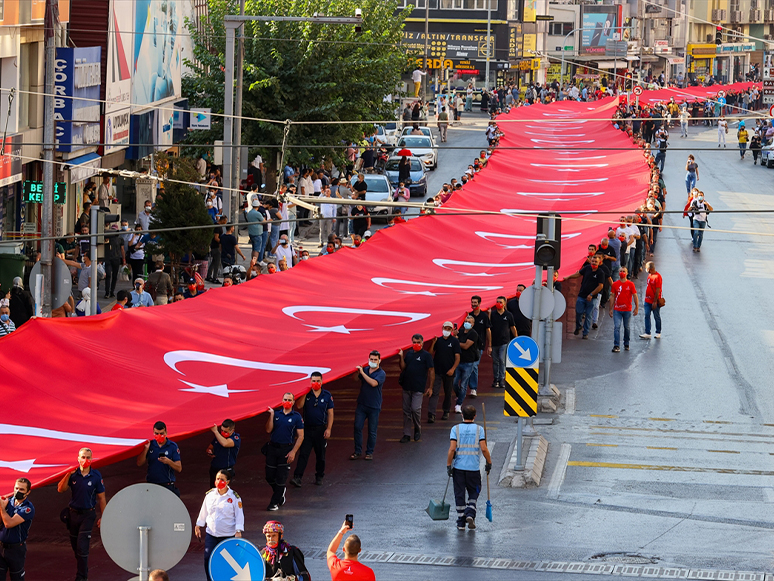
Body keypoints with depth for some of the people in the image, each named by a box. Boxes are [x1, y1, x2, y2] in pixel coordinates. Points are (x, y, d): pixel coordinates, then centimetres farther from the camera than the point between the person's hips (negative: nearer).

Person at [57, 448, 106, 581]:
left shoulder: (96, 476, -6)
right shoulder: (73, 474, -1)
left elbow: (101, 498, 0)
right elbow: (61, 490, -7)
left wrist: (102, 517, -1)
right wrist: (68, 475, -20)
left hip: (88, 514, -3)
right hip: (73, 513, 3)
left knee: (82, 547, -11)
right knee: (75, 545, 12)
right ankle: (83, 570, 30)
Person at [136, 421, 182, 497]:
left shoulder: (173, 446, -1)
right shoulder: (149, 445, 5)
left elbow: (179, 469, -5)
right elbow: (139, 463, 1)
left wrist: (168, 461, -24)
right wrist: (146, 449, -11)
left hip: (167, 485, -2)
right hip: (151, 484, 2)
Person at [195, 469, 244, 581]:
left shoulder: (234, 497, -4)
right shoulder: (210, 495, 5)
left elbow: (239, 515, -5)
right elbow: (203, 511, 16)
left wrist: (238, 531, -14)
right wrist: (198, 525, 19)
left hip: (228, 535, -3)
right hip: (211, 534, 3)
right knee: (207, 558, -8)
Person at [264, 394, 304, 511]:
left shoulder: (296, 417, -1)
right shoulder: (276, 414, 7)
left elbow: (300, 436, -3)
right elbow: (268, 430, -2)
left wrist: (293, 452, -12)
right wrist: (271, 415, -10)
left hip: (286, 450, -3)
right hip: (272, 448, 3)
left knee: (281, 477, 0)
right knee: (269, 476, 5)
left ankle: (275, 502, 9)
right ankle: (280, 494, 31)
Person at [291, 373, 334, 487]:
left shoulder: (327, 395, 1)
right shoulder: (306, 394, 0)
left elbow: (330, 413, 2)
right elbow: (299, 406, -14)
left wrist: (328, 428, -6)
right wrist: (305, 393, -16)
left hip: (321, 429, 1)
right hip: (307, 428, -1)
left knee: (320, 455, 11)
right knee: (303, 454, -8)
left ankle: (319, 477, 25)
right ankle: (297, 477, -13)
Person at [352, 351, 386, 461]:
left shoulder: (381, 373, -8)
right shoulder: (365, 370, 5)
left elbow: (373, 383, -24)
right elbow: (355, 378, 13)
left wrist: (362, 373, -23)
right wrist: (357, 371, -7)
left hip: (374, 406, -4)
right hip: (362, 404, 4)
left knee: (372, 431, 3)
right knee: (357, 427, -1)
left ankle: (369, 452, 16)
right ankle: (357, 451, 9)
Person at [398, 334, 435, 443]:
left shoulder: (426, 355, -2)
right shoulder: (409, 354, 12)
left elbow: (432, 371, -3)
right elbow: (403, 368, 7)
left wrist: (430, 387, -7)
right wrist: (401, 357, -8)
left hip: (418, 388, -5)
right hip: (407, 387, 5)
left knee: (415, 409, -14)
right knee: (406, 411, 6)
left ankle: (418, 429, 11)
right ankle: (406, 434, 13)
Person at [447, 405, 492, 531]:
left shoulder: (456, 429, -3)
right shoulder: (479, 429, -3)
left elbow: (452, 449, -10)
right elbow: (484, 449, -9)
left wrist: (448, 465, -4)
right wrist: (489, 462, 5)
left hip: (458, 467, 0)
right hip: (474, 467, 0)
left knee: (459, 494, 8)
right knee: (474, 492, 16)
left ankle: (461, 523, 10)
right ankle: (470, 514, -6)